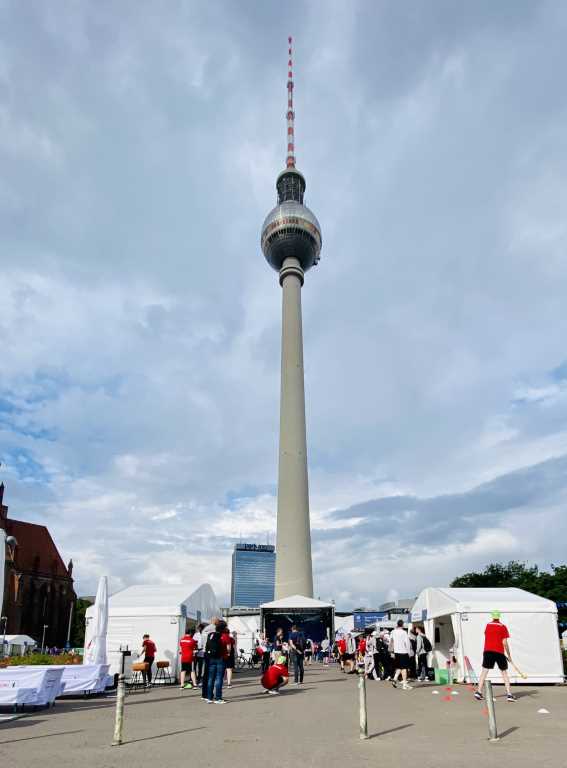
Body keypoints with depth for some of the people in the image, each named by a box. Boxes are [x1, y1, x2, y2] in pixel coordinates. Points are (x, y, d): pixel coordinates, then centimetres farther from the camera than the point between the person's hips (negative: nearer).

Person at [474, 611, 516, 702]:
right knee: (504, 672, 12)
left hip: (488, 651, 2)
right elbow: (504, 643, -5)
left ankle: (479, 691, -6)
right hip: (499, 652, -2)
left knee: (484, 671, 3)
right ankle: (509, 694, 9)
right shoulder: (503, 627, -1)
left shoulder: (487, 625, 10)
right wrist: (509, 655, 4)